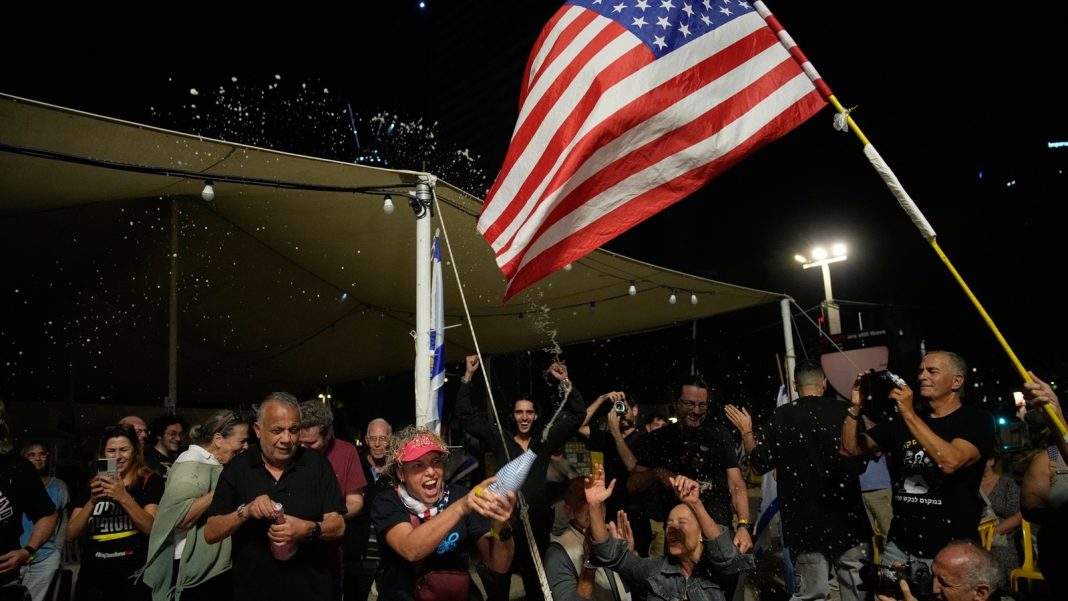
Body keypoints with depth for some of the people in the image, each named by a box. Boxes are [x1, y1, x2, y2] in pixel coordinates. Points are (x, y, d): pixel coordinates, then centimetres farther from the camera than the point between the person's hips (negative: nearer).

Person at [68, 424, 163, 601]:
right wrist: (92, 501, -15)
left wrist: (123, 497, -27)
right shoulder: (92, 485, 8)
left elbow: (150, 527, -15)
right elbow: (71, 535, 1)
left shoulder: (150, 481, -3)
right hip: (92, 577, 3)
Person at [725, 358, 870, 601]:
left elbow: (761, 462, -2)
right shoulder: (845, 411, -3)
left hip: (805, 518, 0)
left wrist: (746, 431, 13)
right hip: (846, 515, 1)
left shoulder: (782, 416, -5)